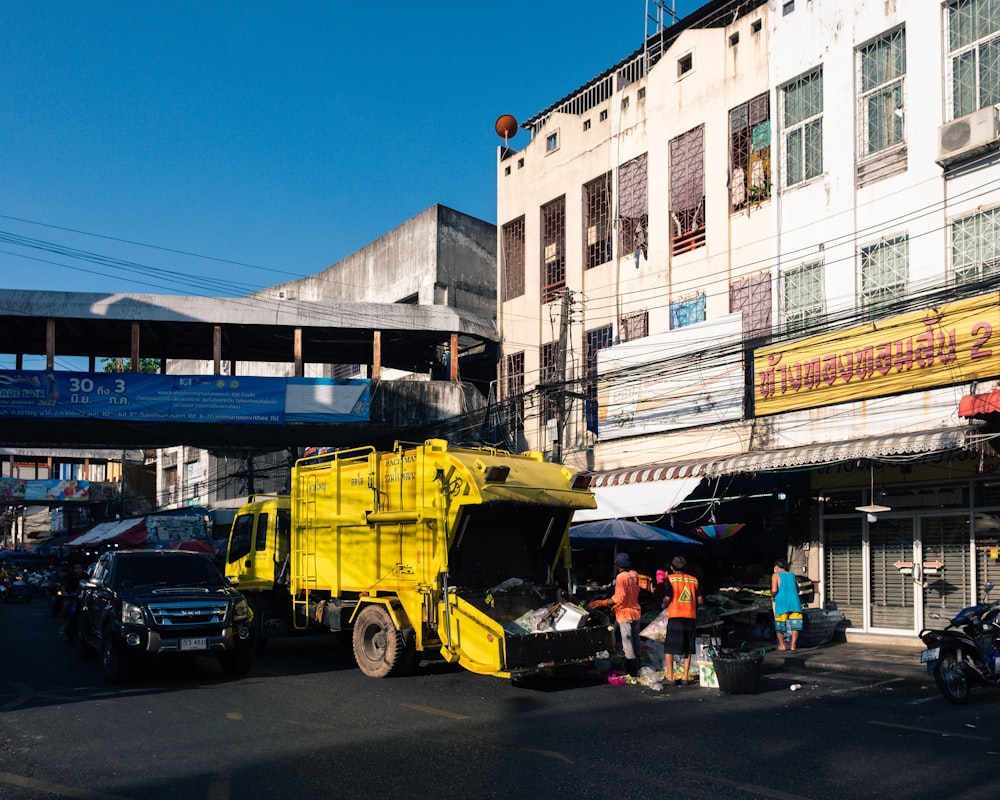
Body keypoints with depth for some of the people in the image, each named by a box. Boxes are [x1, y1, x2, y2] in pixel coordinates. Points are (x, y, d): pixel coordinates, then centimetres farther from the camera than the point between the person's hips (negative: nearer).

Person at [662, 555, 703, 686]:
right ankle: (685, 676, 10)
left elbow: (667, 598, -11)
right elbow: (700, 601, 5)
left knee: (669, 648, 3)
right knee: (688, 649, 12)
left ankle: (670, 676, -3)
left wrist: (664, 605, 9)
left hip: (675, 617, -3)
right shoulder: (694, 580, 7)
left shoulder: (670, 579, -3)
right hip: (690, 617, 3)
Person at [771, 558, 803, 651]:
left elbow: (774, 590, -10)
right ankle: (793, 645, -3)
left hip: (782, 603, -3)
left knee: (779, 625, 11)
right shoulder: (792, 575, 17)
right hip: (794, 602, 3)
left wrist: (772, 597, 8)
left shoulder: (776, 575, 3)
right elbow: (797, 590, 24)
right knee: (794, 624, 3)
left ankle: (782, 645, 17)